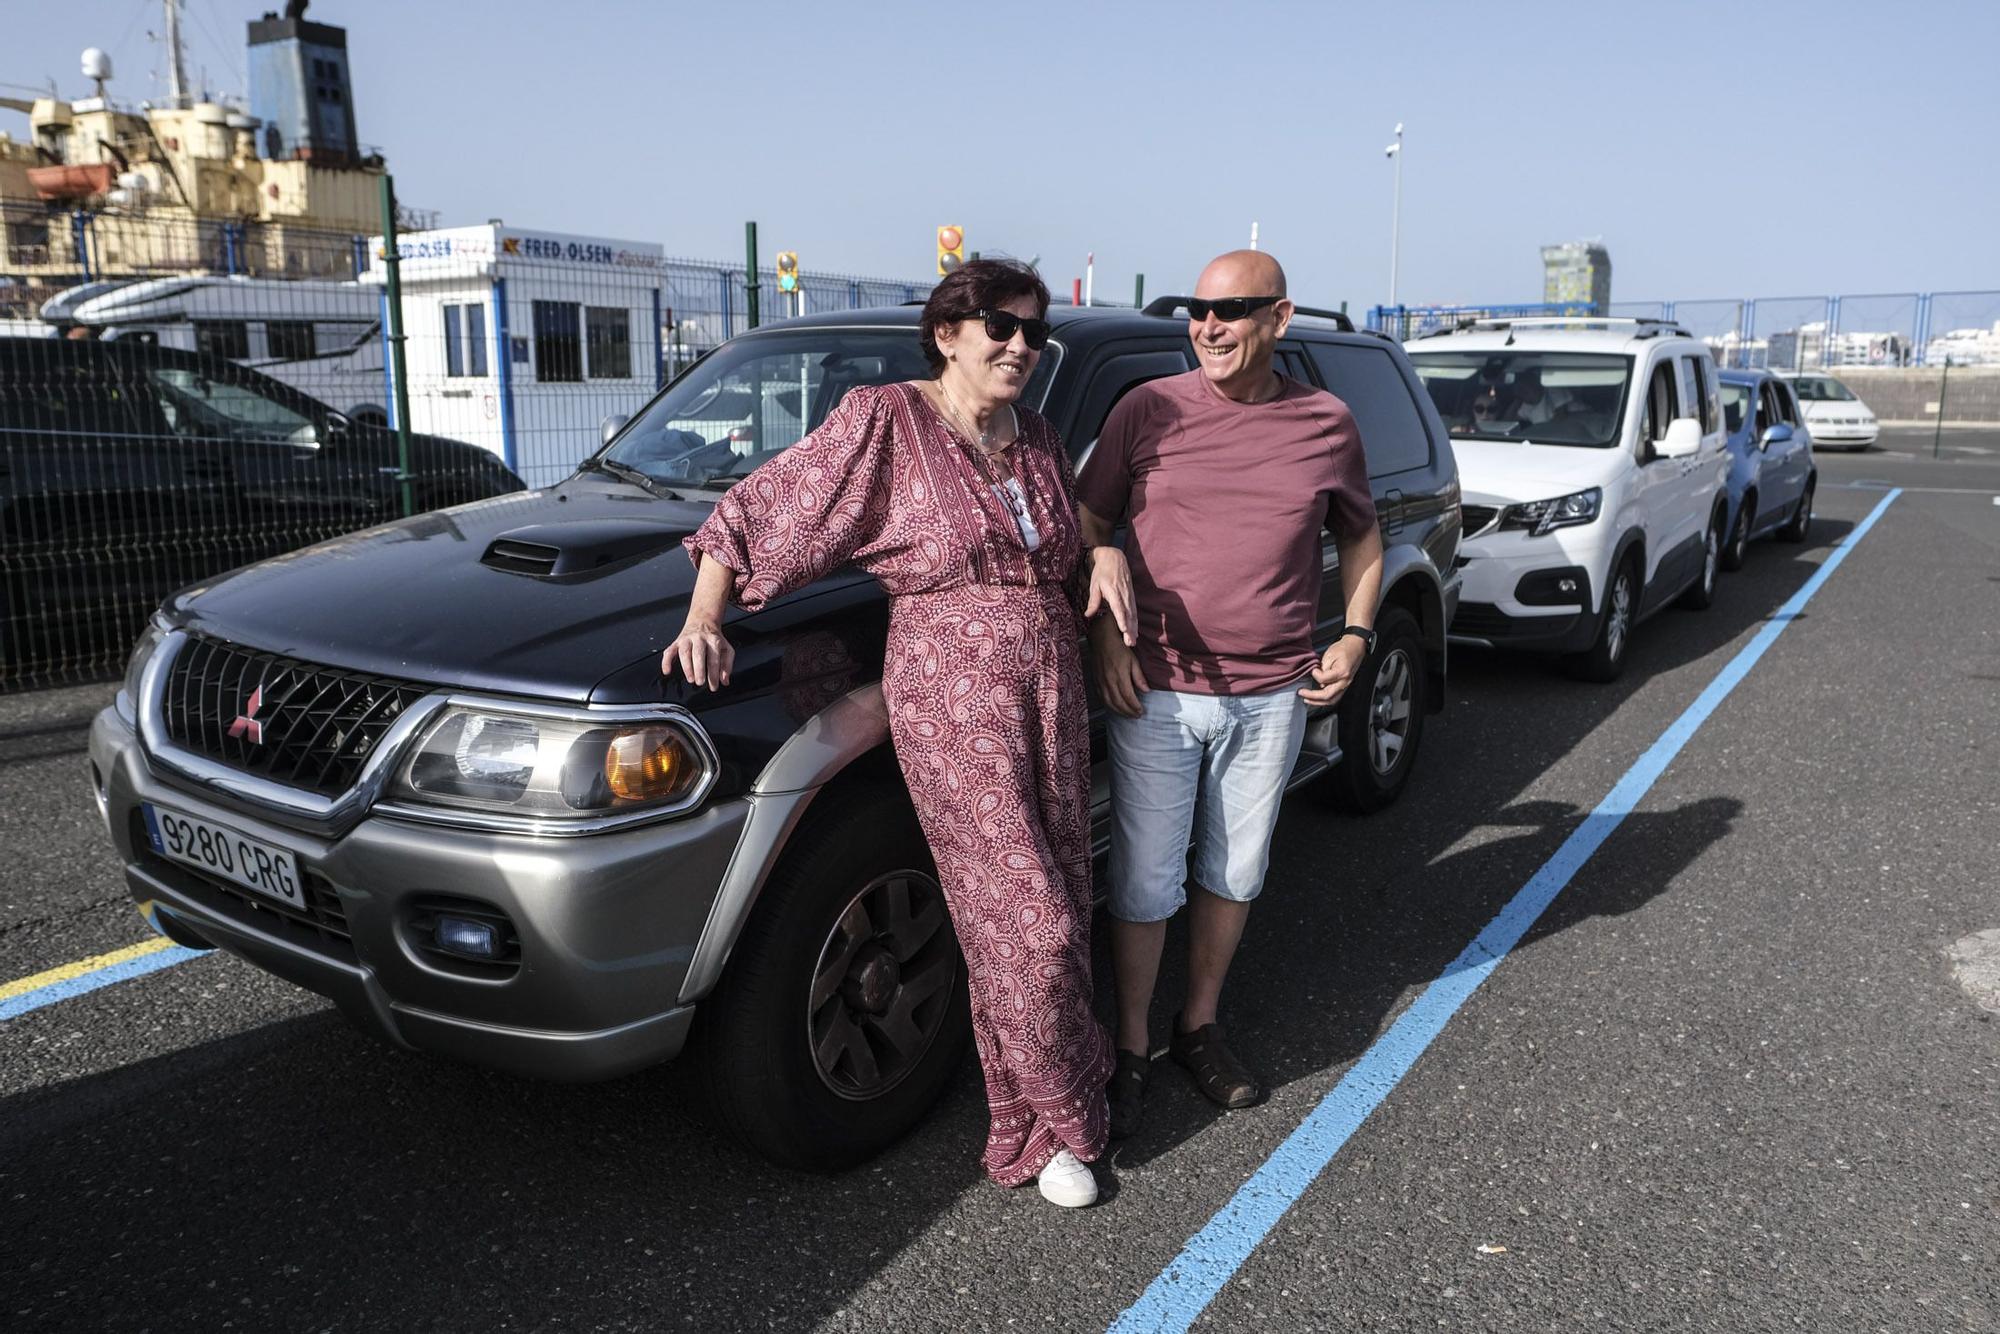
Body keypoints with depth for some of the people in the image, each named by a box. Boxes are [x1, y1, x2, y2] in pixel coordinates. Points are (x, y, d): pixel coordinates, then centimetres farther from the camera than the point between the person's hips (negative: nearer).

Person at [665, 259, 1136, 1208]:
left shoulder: (1037, 440, 11)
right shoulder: (883, 422, -7)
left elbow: (1078, 524, 27)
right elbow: (754, 510, -4)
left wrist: (1108, 553, 4)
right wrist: (702, 619, -14)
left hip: (1054, 686, 7)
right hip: (951, 699, -6)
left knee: (1058, 906, 11)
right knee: (1026, 918, -4)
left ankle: (1037, 1119, 30)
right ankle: (1061, 1115, 19)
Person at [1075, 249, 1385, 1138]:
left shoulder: (1327, 423, 3)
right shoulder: (1149, 410, -3)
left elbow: (1361, 537, 16)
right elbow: (1087, 526, 3)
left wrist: (1355, 634, 2)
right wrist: (1103, 638, -8)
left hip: (1273, 697, 2)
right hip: (1155, 691, -2)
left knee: (1235, 873, 15)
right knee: (1145, 882, 4)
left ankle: (1200, 1027, 35)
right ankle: (1131, 1050, 23)